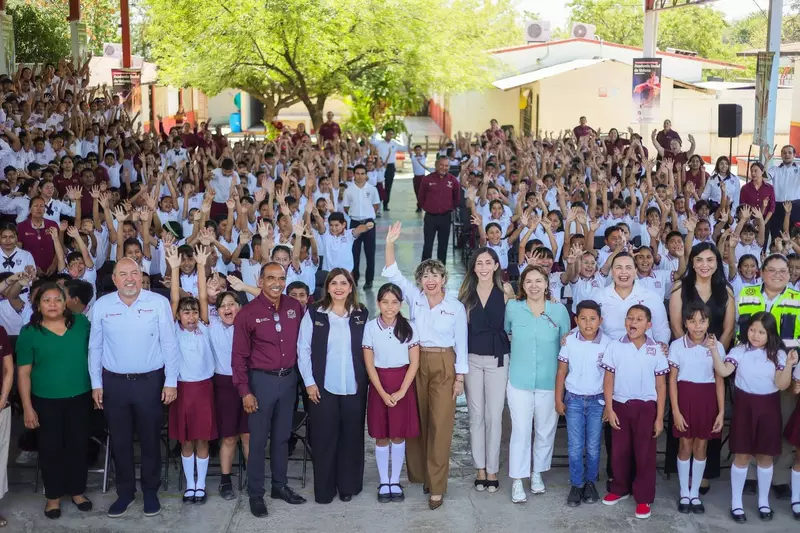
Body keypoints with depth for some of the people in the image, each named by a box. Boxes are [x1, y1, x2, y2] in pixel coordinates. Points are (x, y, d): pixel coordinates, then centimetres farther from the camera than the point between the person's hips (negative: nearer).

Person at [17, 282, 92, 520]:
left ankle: (77, 491, 28)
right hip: (46, 401, -2)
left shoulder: (81, 323, -1)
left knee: (78, 445, 11)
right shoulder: (29, 332, -6)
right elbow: (23, 373, -5)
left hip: (80, 397, 2)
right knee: (50, 448, 7)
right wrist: (27, 407, -8)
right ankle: (53, 495, 22)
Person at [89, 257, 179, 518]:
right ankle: (125, 491, 27)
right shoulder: (101, 306, -2)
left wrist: (171, 382, -5)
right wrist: (96, 384, 4)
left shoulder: (159, 303, -8)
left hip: (150, 381, -2)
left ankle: (150, 491, 26)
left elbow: (169, 345, -5)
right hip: (114, 382, 2)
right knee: (119, 441, 12)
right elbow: (95, 347, 4)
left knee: (150, 439, 11)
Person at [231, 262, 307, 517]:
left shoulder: (294, 307, 0)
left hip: (289, 378, 4)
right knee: (258, 439, 5)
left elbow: (301, 341, 10)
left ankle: (280, 485, 28)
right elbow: (239, 355, -9)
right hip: (262, 380, -4)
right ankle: (255, 494, 16)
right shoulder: (248, 313, -11)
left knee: (282, 436, 15)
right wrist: (244, 391, -12)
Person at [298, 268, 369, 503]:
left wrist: (367, 380, 2)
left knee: (351, 437, 8)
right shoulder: (314, 313, -2)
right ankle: (324, 489, 15)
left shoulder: (361, 314, 4)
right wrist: (309, 382, -5)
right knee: (324, 438, 4)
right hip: (323, 387, -2)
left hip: (354, 387, 2)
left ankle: (348, 486, 22)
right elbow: (303, 349, -1)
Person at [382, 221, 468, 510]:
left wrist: (460, 376, -3)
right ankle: (420, 473, 26)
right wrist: (390, 243, -18)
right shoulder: (414, 298, 3)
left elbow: (461, 343, 1)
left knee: (440, 424, -4)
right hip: (416, 362, 2)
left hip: (444, 365, -2)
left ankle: (436, 486, 1)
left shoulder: (456, 307, -2)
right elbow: (392, 274, -5)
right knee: (418, 421, 9)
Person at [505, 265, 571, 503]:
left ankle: (537, 473, 30)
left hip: (550, 381, 1)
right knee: (520, 430, -1)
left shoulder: (559, 310, -4)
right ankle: (517, 480, 9)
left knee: (546, 430, 12)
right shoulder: (512, 308, -5)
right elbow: (504, 333, 14)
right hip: (519, 381, -1)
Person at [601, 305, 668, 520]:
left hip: (646, 407, -1)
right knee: (619, 451, 10)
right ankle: (620, 489, 29)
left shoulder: (656, 350, -3)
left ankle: (644, 498, 14)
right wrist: (609, 409, -5)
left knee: (645, 453, 4)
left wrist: (660, 417, -2)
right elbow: (608, 380, 1)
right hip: (621, 405, 1)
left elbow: (661, 386, 0)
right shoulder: (615, 347, -3)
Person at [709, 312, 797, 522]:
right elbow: (723, 371, -18)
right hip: (745, 406, -1)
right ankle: (736, 502, 16)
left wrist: (789, 365, -25)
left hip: (768, 407, 1)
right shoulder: (740, 351, -5)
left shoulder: (778, 354, -4)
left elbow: (782, 385, -11)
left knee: (765, 456, 11)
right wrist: (714, 350, -29)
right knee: (742, 456, 4)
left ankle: (763, 501, 28)